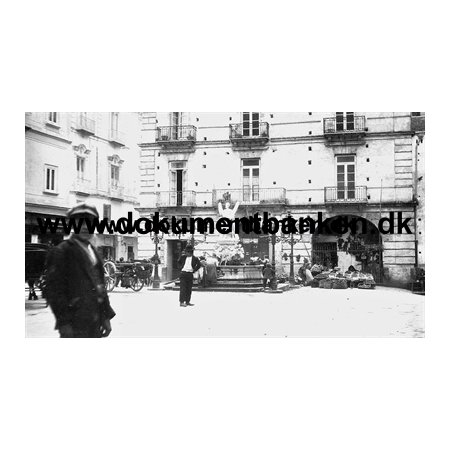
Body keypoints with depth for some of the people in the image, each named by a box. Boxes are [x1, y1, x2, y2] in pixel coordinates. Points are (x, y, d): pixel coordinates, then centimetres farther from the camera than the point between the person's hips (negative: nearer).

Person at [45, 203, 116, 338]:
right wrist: (64, 322, -18)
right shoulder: (61, 252, -7)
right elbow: (54, 290, -13)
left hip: (95, 324, 7)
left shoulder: (93, 252, 17)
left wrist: (107, 316, 14)